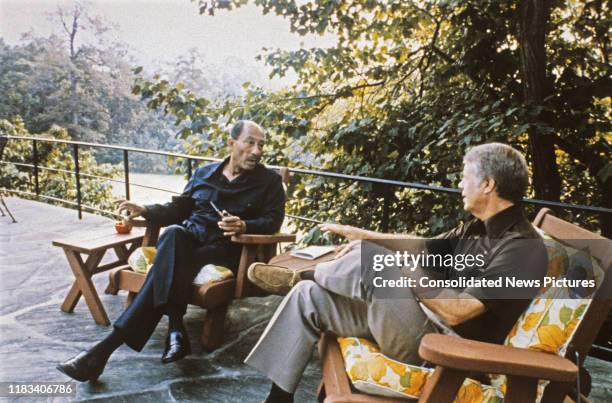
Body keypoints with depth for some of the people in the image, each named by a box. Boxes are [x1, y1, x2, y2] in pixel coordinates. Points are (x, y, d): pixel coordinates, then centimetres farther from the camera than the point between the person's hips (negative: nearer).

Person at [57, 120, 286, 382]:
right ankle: (175, 328, -43)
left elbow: (273, 220, -1)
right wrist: (145, 211, 1)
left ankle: (109, 345, -34)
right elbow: (177, 209, 20)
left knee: (171, 262, -31)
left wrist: (244, 226, -22)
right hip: (188, 236, 3)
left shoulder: (269, 181, 10)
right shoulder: (204, 173, 21)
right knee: (173, 233, -35)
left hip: (223, 248, -3)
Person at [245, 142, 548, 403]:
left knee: (369, 257, -26)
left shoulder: (523, 248, -18)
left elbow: (456, 312, -26)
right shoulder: (478, 228, 11)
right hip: (426, 324, 9)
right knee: (307, 297, 1)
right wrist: (355, 233, 19)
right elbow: (420, 245, 18)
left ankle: (298, 276, 4)